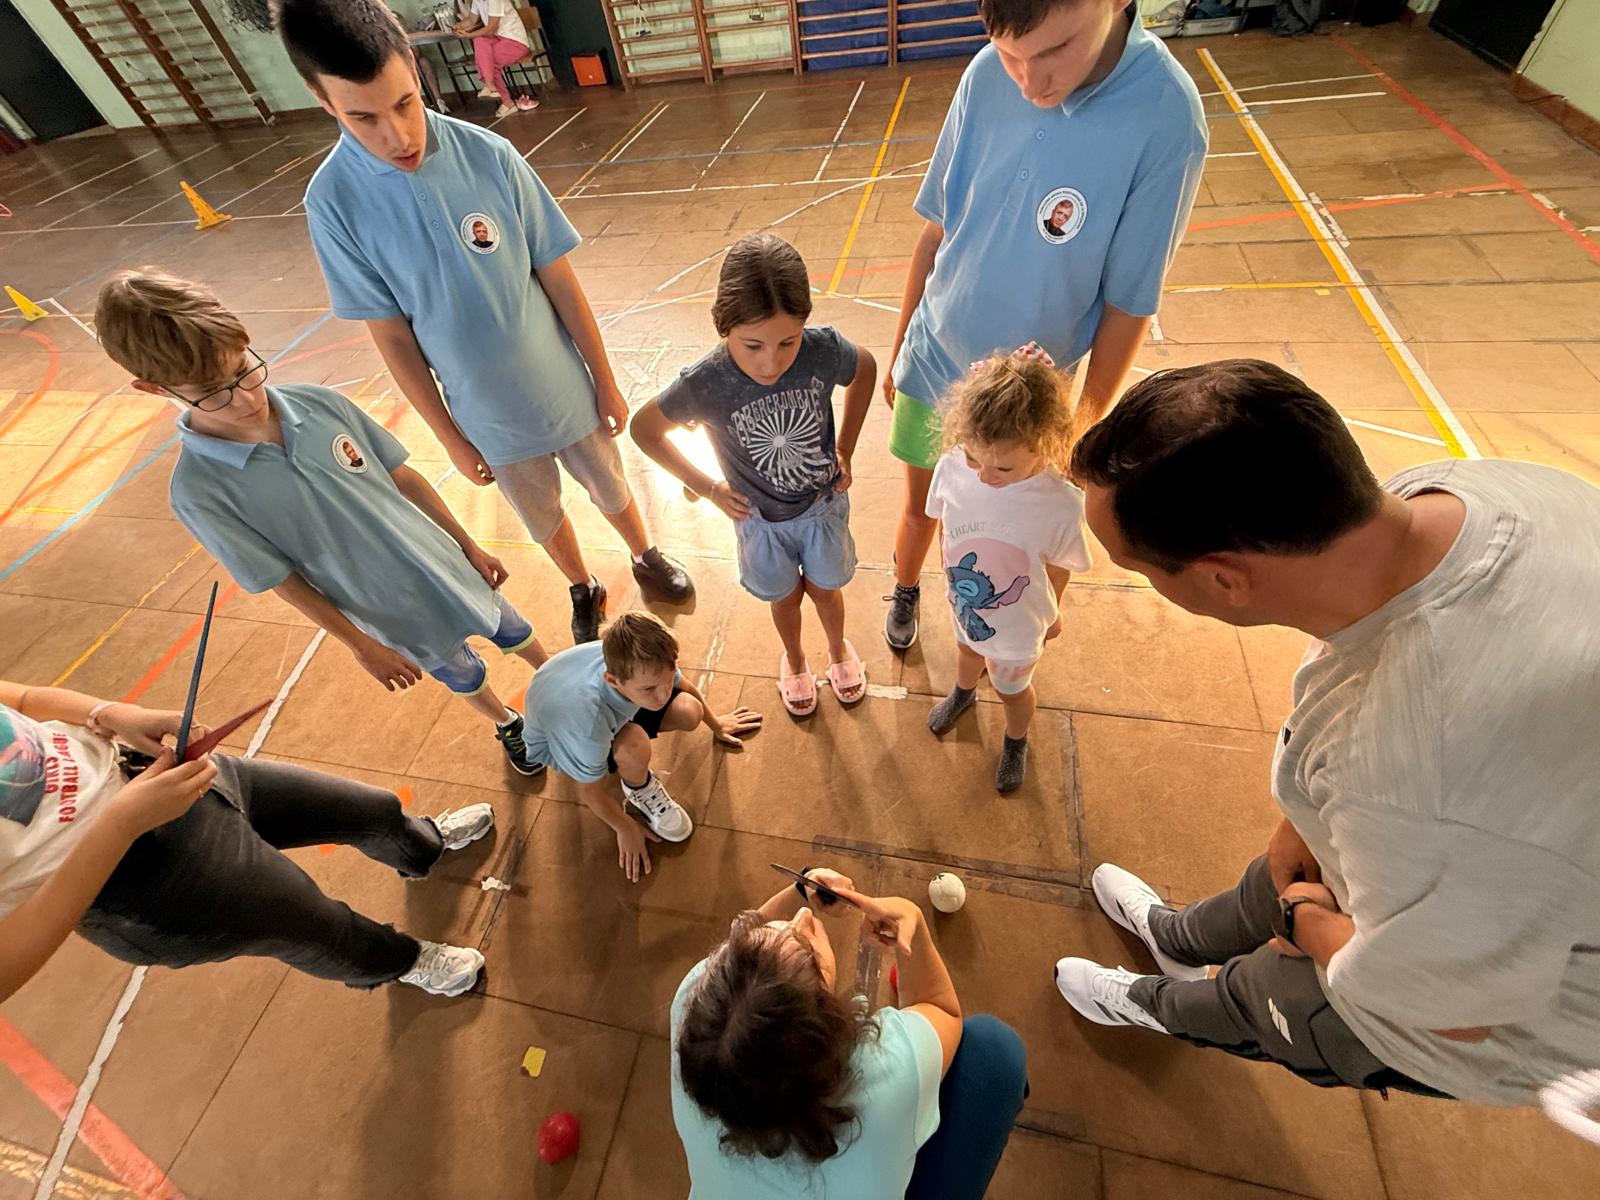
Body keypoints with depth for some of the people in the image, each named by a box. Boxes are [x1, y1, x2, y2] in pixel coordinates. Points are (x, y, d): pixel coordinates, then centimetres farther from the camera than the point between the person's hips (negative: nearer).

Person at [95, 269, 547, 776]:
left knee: (513, 633, 24)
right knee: (464, 677, 22)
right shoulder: (198, 491, -20)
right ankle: (506, 724, 54)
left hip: (448, 567, 3)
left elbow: (404, 477, -4)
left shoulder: (318, 402, -13)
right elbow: (283, 581, -12)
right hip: (401, 617, -2)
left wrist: (470, 546, 1)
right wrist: (362, 646, -7)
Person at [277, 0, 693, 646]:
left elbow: (560, 280, -8)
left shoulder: (487, 155, -13)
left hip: (566, 392, 0)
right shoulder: (334, 201, -13)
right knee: (543, 515, 20)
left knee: (609, 487, 21)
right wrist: (451, 438, -4)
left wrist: (606, 382, -3)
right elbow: (392, 336, -7)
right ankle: (584, 591, 48)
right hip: (490, 418, 0)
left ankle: (646, 558, 50)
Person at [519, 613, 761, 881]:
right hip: (554, 740, -5)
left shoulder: (644, 664, -32)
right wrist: (625, 829, -7)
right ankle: (640, 791, -3)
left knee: (689, 712, -15)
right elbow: (592, 793, -24)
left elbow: (684, 687, -6)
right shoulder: (587, 725, -45)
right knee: (635, 747, -36)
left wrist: (715, 724, 10)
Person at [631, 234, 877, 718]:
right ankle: (794, 658, 55)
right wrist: (707, 487, -10)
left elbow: (866, 369, -3)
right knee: (786, 597, 22)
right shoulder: (705, 384, -30)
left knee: (825, 588, 23)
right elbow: (644, 428, -12)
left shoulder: (824, 350, -27)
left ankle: (838, 648, 56)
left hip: (824, 503, 1)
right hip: (762, 520, -1)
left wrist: (844, 451, -4)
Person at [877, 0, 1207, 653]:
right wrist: (899, 348, 6)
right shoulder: (986, 75, -11)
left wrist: (1087, 423, -6)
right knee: (919, 500, 19)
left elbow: (1128, 303, -14)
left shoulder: (1166, 120, -22)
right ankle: (905, 590, 50)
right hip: (932, 358, 3)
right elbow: (936, 229, -1)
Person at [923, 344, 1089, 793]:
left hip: (1018, 626, -3)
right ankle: (963, 692, 71)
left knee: (1012, 688, 26)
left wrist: (1049, 615, 2)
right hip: (965, 605, 3)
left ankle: (1016, 742, 61)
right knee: (967, 650, 35)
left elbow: (1058, 569, -16)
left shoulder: (1061, 504, -36)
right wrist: (957, 574, 8)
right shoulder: (952, 467, -29)